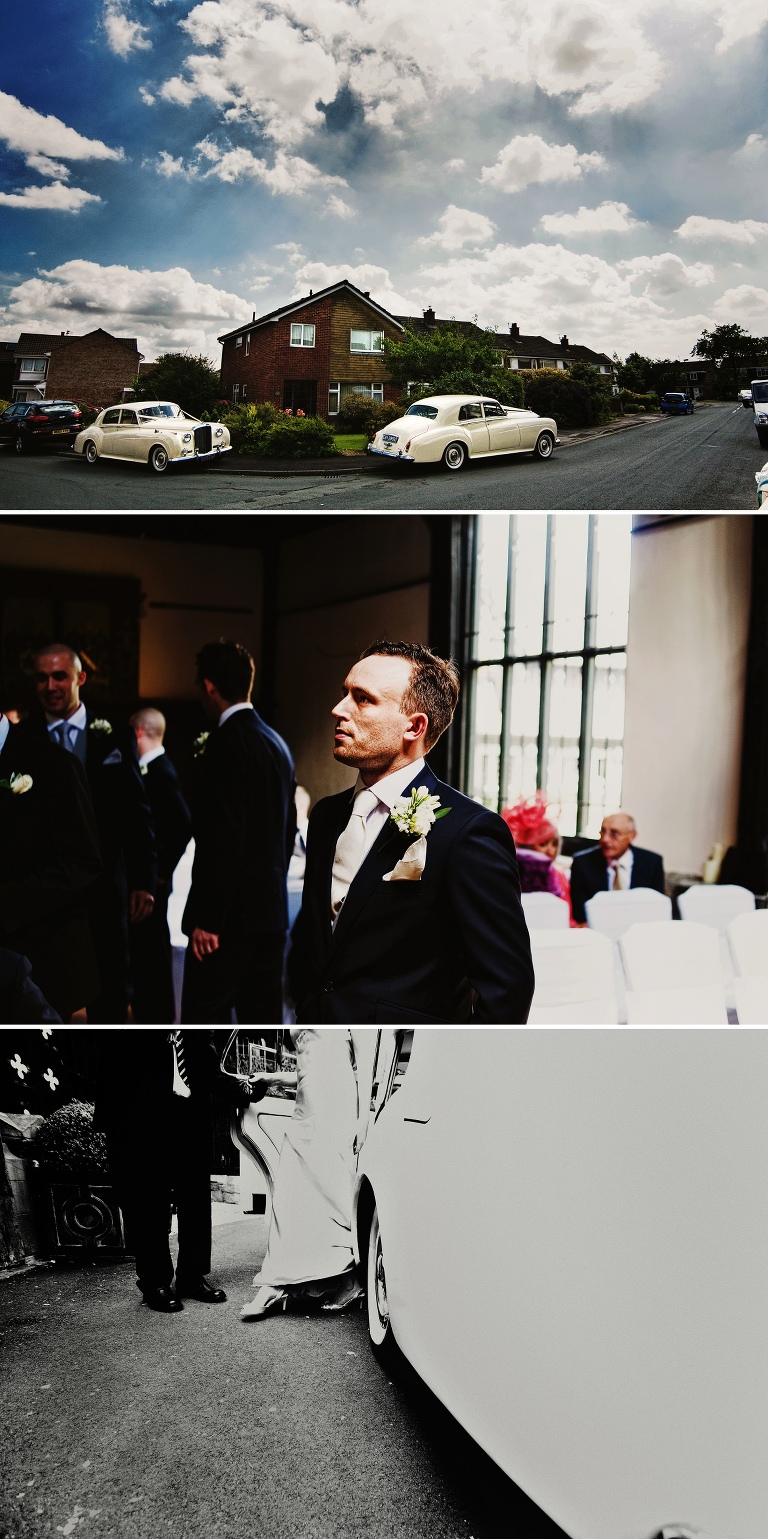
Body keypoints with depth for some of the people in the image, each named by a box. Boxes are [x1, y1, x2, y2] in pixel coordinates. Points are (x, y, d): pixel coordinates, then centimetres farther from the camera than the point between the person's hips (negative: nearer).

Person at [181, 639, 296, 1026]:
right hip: (271, 910, 9)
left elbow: (224, 838, -20)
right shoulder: (277, 743, 12)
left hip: (232, 917, -9)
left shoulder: (227, 742, -14)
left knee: (205, 1019, -2)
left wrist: (208, 919, -17)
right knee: (262, 1018, 13)